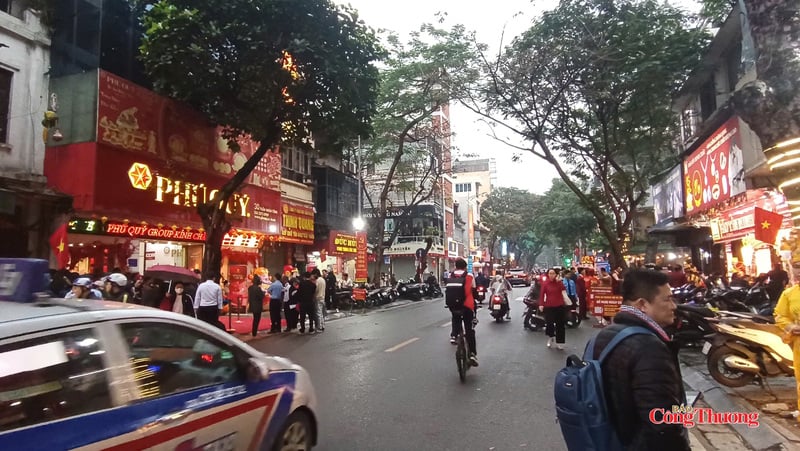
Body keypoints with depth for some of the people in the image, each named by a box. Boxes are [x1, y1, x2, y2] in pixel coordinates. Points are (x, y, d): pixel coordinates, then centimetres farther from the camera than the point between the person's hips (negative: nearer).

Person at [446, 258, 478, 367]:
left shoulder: (450, 277, 5)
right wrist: (475, 303, 19)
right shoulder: (469, 276, -2)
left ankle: (454, 335, 15)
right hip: (467, 305, -2)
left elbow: (448, 291, 12)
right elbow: (474, 291, 4)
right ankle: (472, 354, -2)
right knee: (470, 331, 4)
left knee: (456, 319, 32)